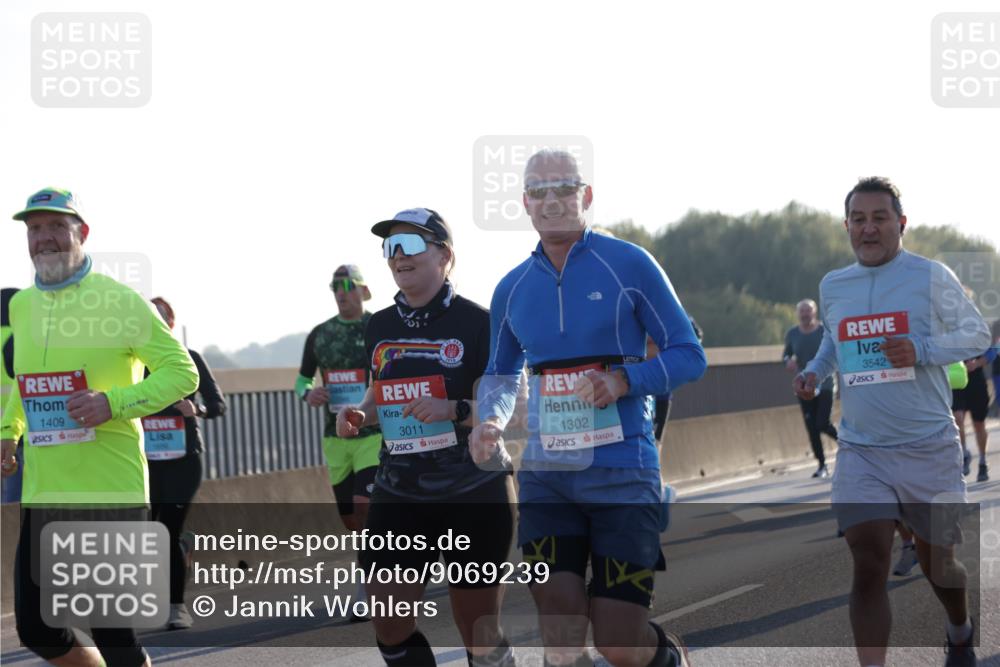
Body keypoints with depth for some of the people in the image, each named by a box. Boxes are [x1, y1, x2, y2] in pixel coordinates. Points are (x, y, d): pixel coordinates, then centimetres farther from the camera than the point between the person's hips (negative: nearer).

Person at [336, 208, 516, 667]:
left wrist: (454, 410, -25)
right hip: (399, 494, 5)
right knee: (389, 629, -1)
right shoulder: (380, 327, 8)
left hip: (474, 493, -5)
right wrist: (359, 415, 3)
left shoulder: (475, 323, -9)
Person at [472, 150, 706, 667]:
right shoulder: (512, 289, 10)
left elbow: (689, 356, -1)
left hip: (622, 473, -3)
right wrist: (490, 421, 2)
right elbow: (501, 375, 23)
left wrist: (624, 381, -18)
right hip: (545, 476, 3)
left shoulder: (629, 265, -3)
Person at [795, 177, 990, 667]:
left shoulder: (931, 276, -6)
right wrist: (814, 372, 4)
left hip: (929, 447, -2)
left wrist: (921, 350, -18)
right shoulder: (832, 287, 6)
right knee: (869, 565, -14)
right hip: (861, 451, 2)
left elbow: (977, 334, -2)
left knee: (936, 562, 15)